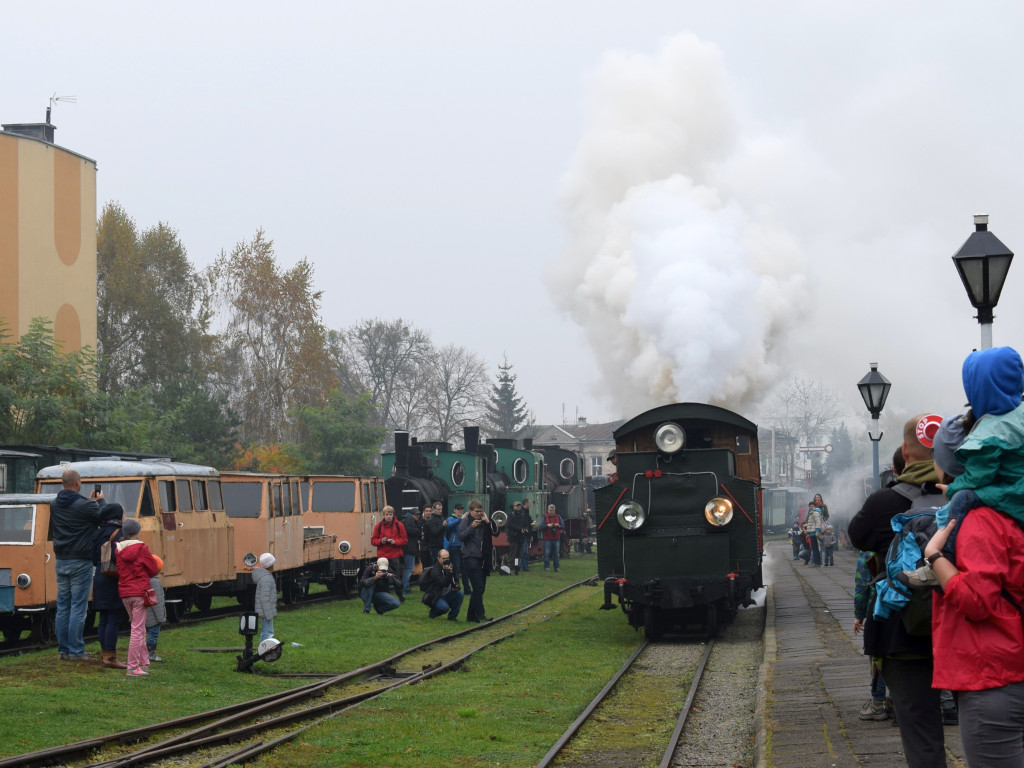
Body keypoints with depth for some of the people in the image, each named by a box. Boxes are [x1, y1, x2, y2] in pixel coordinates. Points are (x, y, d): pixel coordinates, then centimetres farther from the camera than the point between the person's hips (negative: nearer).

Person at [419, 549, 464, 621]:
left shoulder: (451, 566, 3)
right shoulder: (435, 570, -21)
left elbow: (455, 580, 15)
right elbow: (444, 584, -31)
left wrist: (456, 586, -8)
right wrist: (449, 572, -42)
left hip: (446, 595, 7)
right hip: (434, 597, -7)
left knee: (459, 593, -18)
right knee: (444, 607, -34)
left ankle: (452, 617, -6)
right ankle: (433, 612, 2)